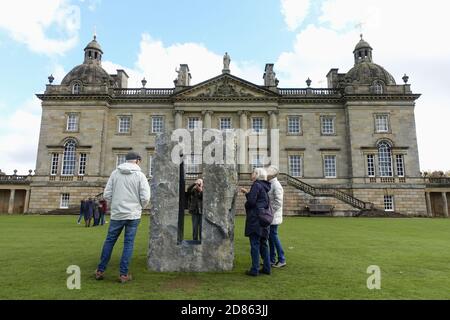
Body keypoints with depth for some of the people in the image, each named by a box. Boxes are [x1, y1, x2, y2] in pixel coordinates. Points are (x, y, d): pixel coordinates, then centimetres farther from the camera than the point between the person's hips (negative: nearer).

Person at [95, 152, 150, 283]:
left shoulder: (115, 173, 2)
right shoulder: (140, 175, -6)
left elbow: (107, 194, 0)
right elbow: (145, 197, -11)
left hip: (117, 214, 2)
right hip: (133, 215, -2)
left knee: (109, 241, 15)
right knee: (128, 244, 5)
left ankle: (100, 270, 23)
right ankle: (123, 274, 9)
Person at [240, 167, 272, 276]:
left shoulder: (256, 185, -11)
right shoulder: (264, 187, 15)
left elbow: (251, 201, -18)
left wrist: (246, 204, 2)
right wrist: (247, 193, 21)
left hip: (255, 218, -9)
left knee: (255, 244, -2)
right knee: (263, 244, 14)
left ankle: (254, 269, 3)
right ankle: (266, 268, 20)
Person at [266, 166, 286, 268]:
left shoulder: (276, 185, -15)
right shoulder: (270, 185, 14)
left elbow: (278, 202, -21)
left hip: (273, 216, -9)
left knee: (273, 235, -4)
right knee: (270, 236, 12)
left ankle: (282, 260, 6)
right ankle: (272, 259, 20)